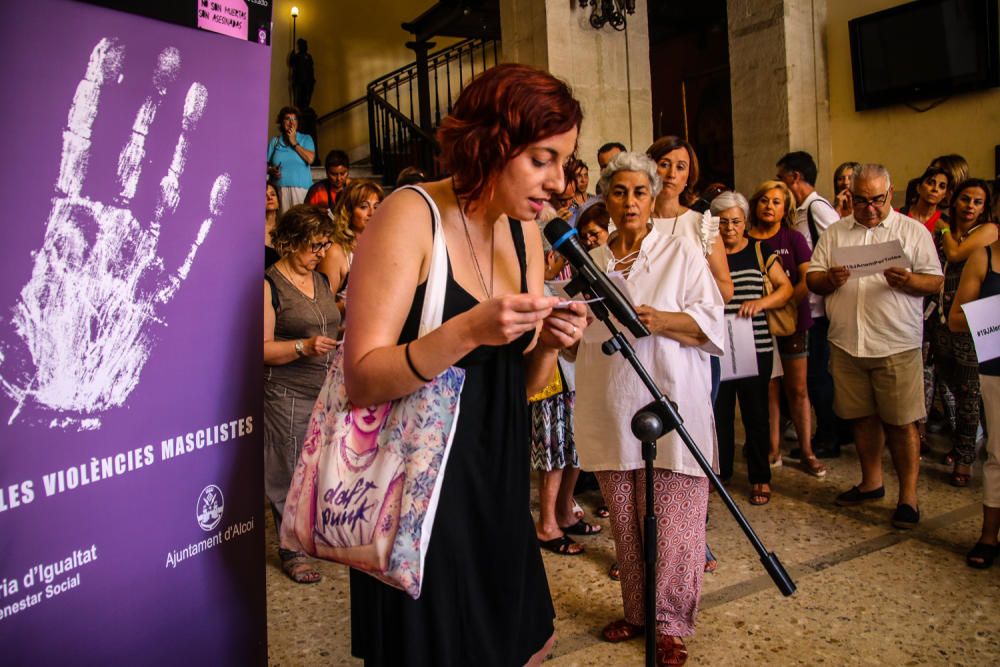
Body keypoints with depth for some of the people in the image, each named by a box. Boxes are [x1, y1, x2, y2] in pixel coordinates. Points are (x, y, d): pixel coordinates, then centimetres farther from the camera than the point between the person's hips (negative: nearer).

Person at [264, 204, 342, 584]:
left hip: (329, 391, 6)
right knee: (291, 472, 1)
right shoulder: (269, 285, -8)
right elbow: (263, 349, -12)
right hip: (289, 396, -6)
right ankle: (292, 550, 16)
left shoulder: (322, 280, 14)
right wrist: (304, 347, -24)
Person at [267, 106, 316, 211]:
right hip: (279, 190, 1)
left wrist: (295, 143, -1)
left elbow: (310, 159, -6)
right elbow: (266, 164, 13)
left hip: (301, 189, -1)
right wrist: (271, 170, -8)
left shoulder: (306, 139, 11)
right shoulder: (275, 141, 15)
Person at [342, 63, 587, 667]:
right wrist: (468, 331, -32)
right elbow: (362, 379, -21)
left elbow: (522, 385, 9)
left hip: (497, 486, 7)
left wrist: (548, 344, -12)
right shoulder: (411, 216, -16)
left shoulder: (524, 231, 5)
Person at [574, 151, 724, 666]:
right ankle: (636, 611, 28)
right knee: (624, 521, 11)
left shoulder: (681, 252, 3)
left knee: (674, 520, -2)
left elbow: (712, 320, -4)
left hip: (671, 405, -3)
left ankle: (671, 623, 13)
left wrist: (661, 321, -19)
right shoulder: (590, 263, 14)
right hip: (611, 410, 4)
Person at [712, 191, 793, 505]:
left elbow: (786, 288, 3)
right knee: (718, 411, 4)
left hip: (755, 347, 0)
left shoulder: (759, 251, 7)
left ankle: (760, 478, 19)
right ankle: (719, 470, 21)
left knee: (755, 413, 6)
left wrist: (761, 302, -13)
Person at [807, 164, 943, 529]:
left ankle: (908, 496, 11)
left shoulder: (913, 231, 4)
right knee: (862, 417, 13)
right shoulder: (835, 232, 12)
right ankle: (871, 481, 29)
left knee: (901, 421, -1)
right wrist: (829, 279, -12)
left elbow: (935, 280, 1)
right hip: (846, 343, 3)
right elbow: (812, 278, 10)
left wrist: (907, 281, -20)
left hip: (896, 345, -3)